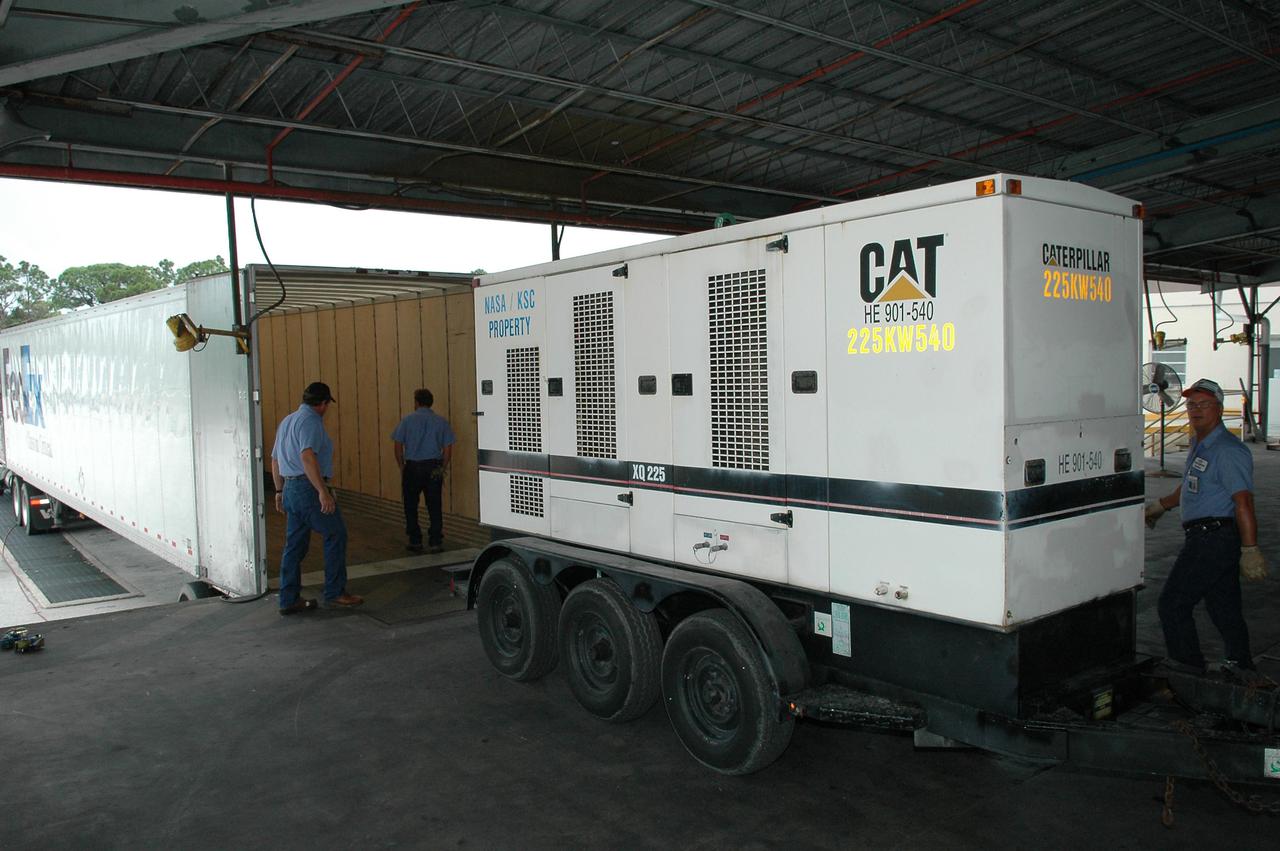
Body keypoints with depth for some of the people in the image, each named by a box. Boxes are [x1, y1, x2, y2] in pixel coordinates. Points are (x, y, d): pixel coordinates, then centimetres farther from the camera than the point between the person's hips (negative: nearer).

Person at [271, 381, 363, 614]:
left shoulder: (287, 421, 19)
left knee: (295, 545, 12)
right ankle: (334, 594, 1)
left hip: (290, 488, 10)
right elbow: (307, 456, -26)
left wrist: (280, 491, 31)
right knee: (336, 536, -1)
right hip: (308, 488, -10)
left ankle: (289, 600, 14)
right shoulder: (311, 421, -12)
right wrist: (323, 492, -29)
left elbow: (275, 459, 24)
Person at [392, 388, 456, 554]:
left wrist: (401, 467, 7)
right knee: (434, 506, 7)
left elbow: (398, 445, -2)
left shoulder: (407, 420, -1)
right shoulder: (442, 421, 4)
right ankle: (436, 542, 6)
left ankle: (415, 542, 14)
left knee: (411, 506, 12)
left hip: (412, 467, -1)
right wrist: (442, 469, 10)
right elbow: (448, 449, 2)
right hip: (434, 468, 1)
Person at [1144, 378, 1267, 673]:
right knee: (1224, 608, 15)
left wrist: (1250, 551, -23)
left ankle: (1188, 667, 4)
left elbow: (1243, 502, -20)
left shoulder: (1228, 450, -15)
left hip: (1213, 539, -9)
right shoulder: (1200, 445, 16)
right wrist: (1160, 505, 39)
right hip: (1208, 539, 9)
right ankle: (1241, 668, 23)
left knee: (1172, 604, -5)